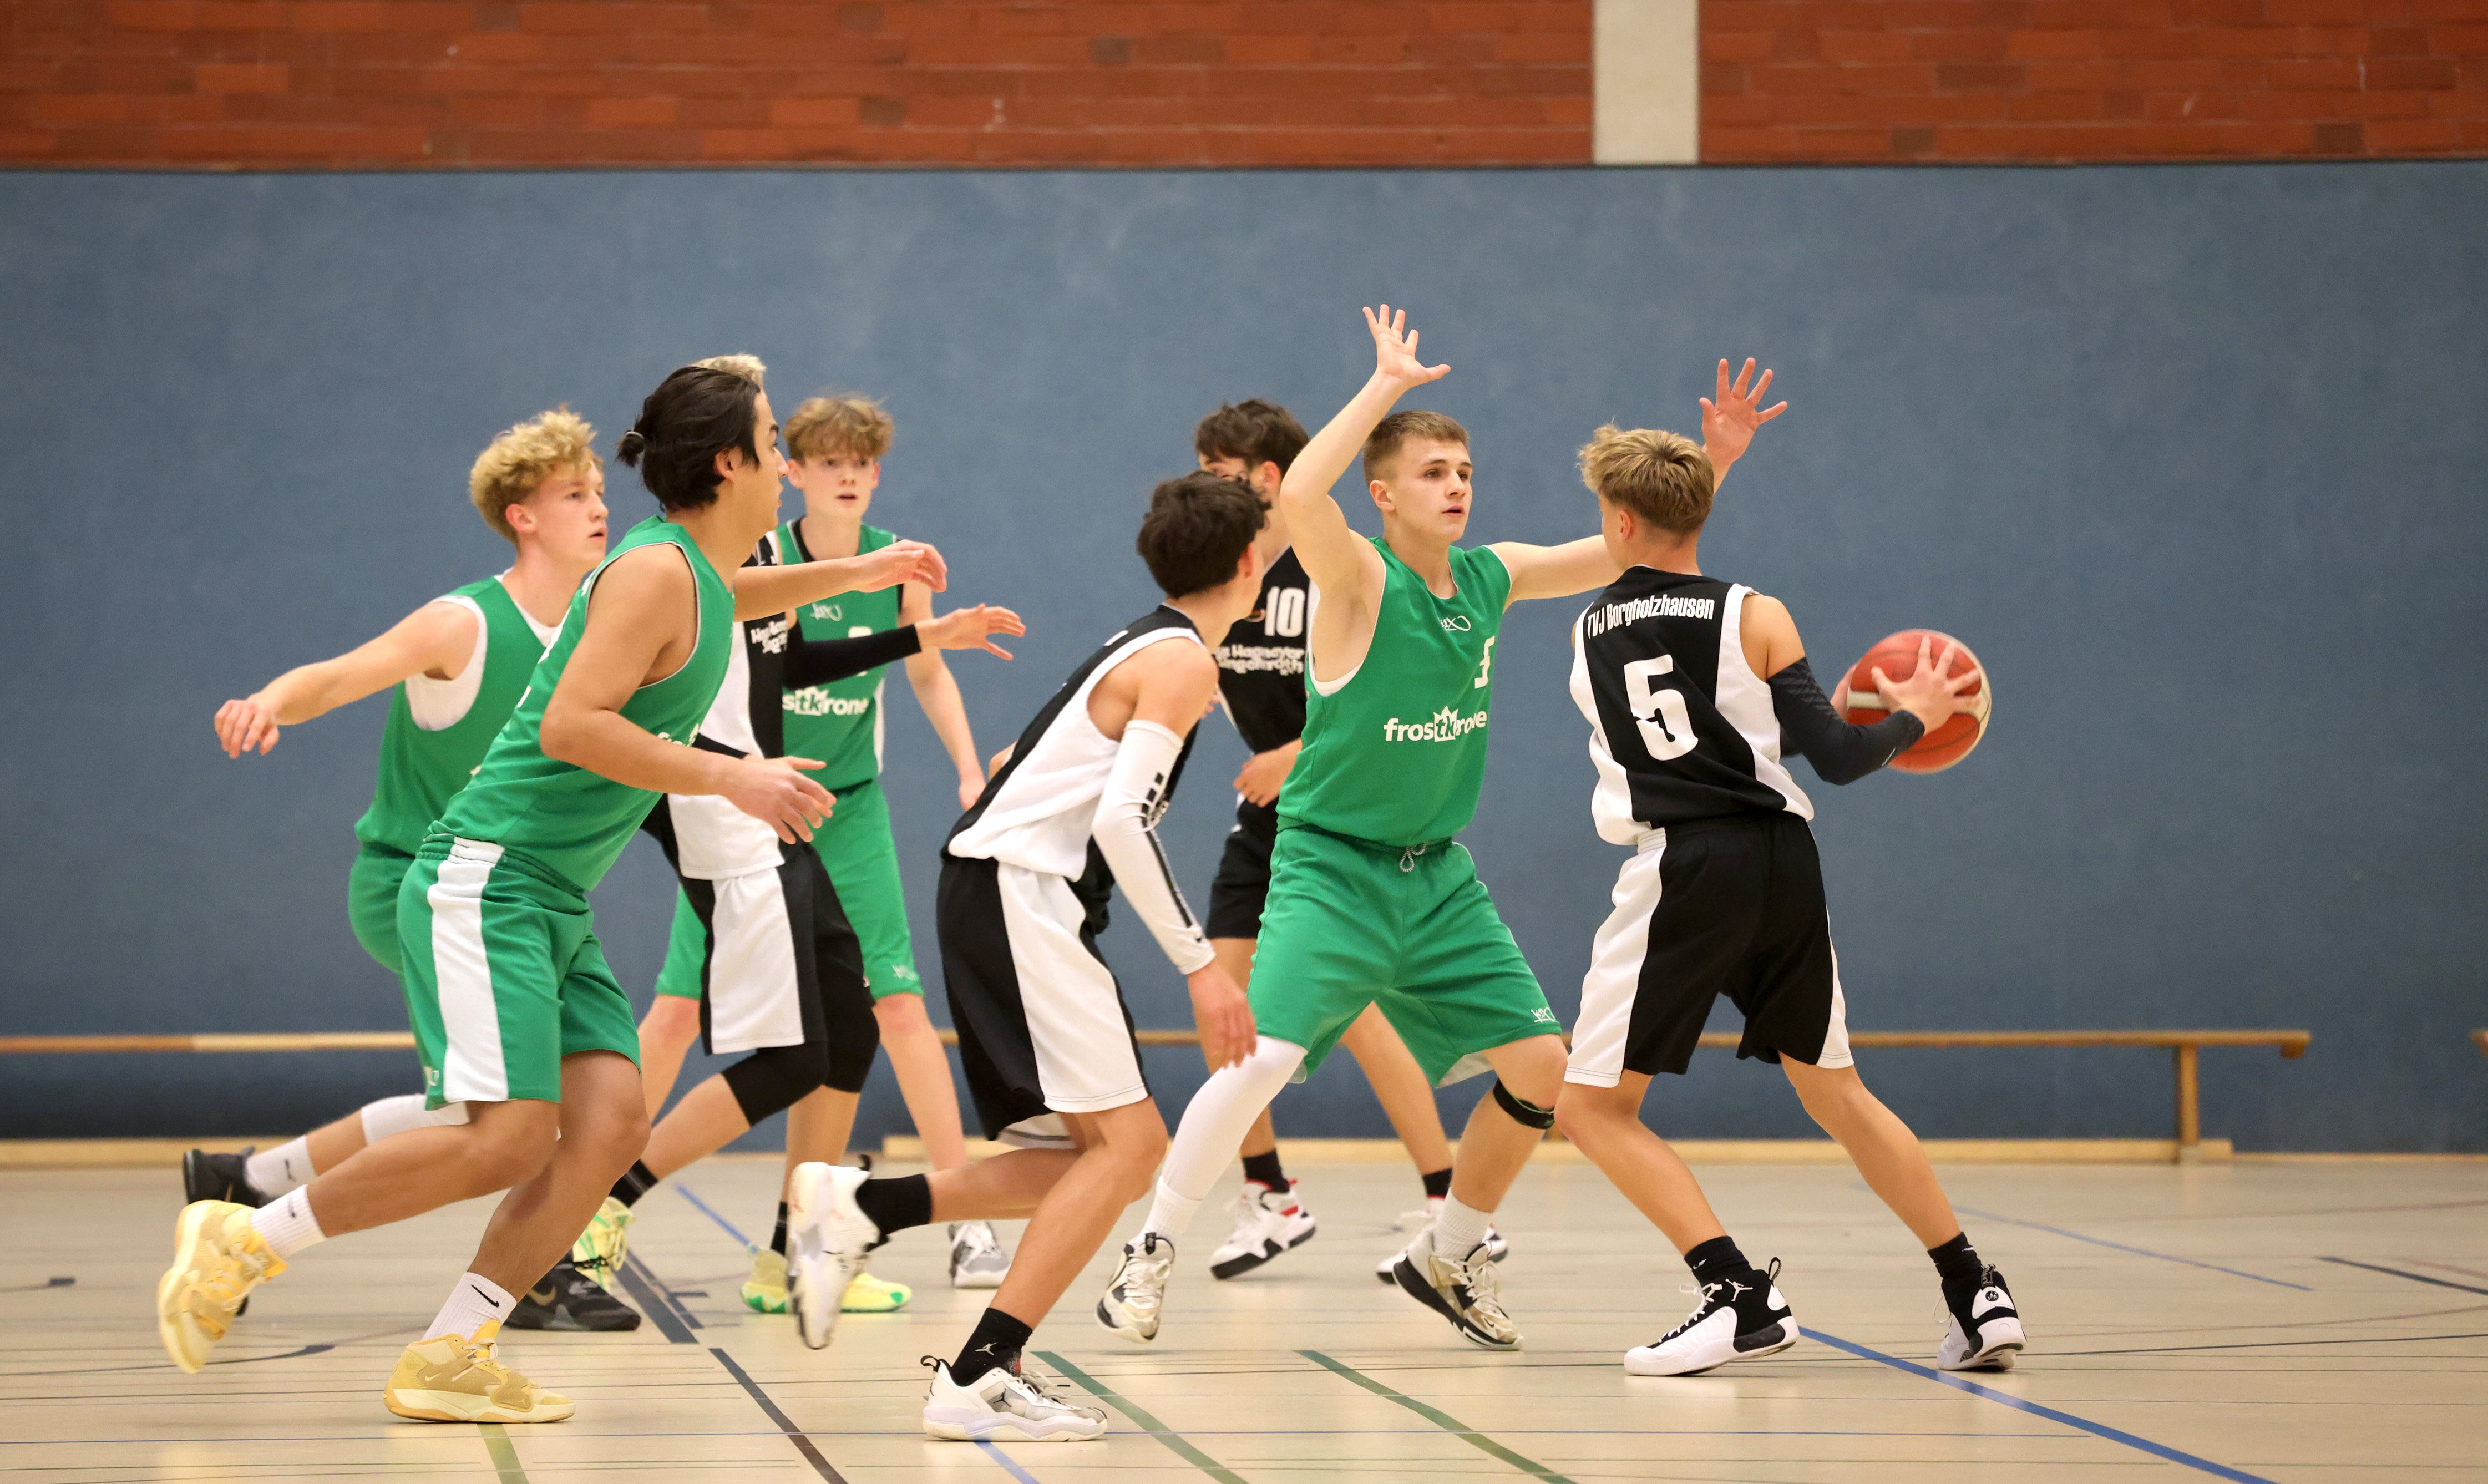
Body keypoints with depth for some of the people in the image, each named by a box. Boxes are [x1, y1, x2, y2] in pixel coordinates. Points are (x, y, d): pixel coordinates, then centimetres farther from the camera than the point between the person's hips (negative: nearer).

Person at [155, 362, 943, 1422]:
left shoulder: (698, 576, 15)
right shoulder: (653, 571, -14)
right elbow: (569, 726, -24)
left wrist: (850, 574, 39)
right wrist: (732, 778, -22)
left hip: (556, 903, 10)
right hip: (486, 881, -10)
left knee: (611, 1125, -6)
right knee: (512, 1135, -20)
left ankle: (448, 1359, -4)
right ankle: (243, 1241, -7)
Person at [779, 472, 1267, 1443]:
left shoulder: (1146, 646, 21)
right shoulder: (1182, 662, -9)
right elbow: (1122, 819, -19)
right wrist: (1200, 965, -18)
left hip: (998, 893, 10)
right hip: (1018, 895, -10)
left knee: (1095, 1157, 7)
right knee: (1127, 1140, -15)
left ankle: (857, 1207, 5)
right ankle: (979, 1379, -21)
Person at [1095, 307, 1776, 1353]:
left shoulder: (1490, 578, 3)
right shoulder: (1360, 580, -16)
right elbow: (1298, 497, -38)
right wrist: (1384, 387, -30)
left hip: (1437, 874, 6)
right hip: (1332, 865, -6)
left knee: (1541, 1062, 2)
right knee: (1262, 1057, -23)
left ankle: (1447, 1256, 22)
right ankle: (1151, 1255, -6)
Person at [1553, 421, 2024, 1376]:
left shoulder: (1588, 635, 9)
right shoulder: (1756, 616, 3)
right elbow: (1836, 759, -1)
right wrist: (1912, 716, 18)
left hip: (1682, 873, -3)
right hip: (1783, 865, 3)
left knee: (1593, 1107, 4)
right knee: (1833, 1090, 18)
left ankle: (1740, 1296, -13)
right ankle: (1979, 1298, 15)